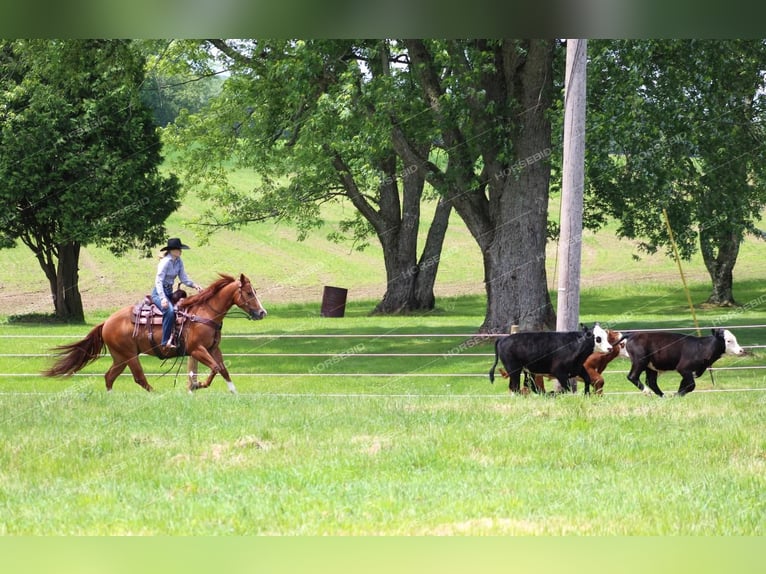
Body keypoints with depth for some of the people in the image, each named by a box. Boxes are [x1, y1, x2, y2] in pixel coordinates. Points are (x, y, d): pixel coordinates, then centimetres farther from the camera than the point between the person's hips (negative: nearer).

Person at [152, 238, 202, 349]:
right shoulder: (165, 262, -19)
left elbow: (183, 277, 10)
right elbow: (158, 281, -23)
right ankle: (166, 342, -31)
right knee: (170, 311, -32)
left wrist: (194, 285, -8)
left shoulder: (179, 261, 5)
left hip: (169, 292, 9)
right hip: (159, 293, -9)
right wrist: (163, 298, -34)